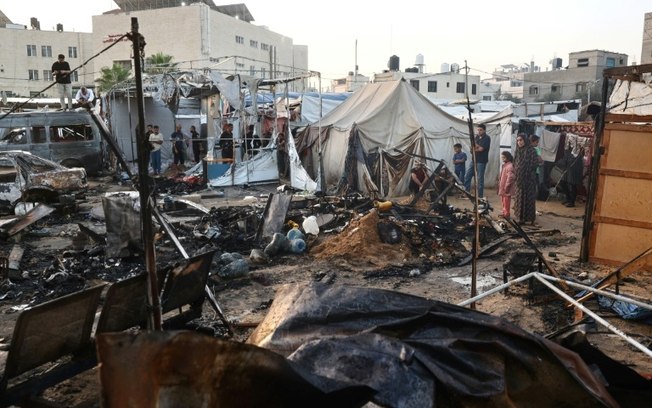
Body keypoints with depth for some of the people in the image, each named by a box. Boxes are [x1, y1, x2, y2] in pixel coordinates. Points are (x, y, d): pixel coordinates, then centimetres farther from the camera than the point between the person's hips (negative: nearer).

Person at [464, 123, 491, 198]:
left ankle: (480, 196, 5)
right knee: (468, 176, 7)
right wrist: (477, 148, -14)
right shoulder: (477, 137, 11)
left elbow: (481, 149, -19)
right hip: (474, 160, 7)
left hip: (481, 161, -7)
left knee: (480, 178, -3)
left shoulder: (487, 138, -10)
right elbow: (472, 147, 6)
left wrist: (475, 148, -4)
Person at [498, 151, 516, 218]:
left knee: (506, 201, -1)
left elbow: (510, 177, -23)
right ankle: (504, 212, 27)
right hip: (502, 187, 10)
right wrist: (499, 185, 19)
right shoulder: (504, 165, 12)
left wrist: (506, 187, -23)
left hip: (507, 188, -10)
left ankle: (506, 214, 6)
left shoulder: (509, 166, -19)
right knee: (503, 200, 17)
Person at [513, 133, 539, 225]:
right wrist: (515, 172, 3)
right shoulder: (518, 151, 11)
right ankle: (521, 217, 16)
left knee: (528, 198, -2)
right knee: (519, 198, 8)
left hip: (529, 178, -6)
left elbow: (535, 163, -13)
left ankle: (530, 218, 4)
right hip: (519, 178, 6)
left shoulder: (531, 150, -9)